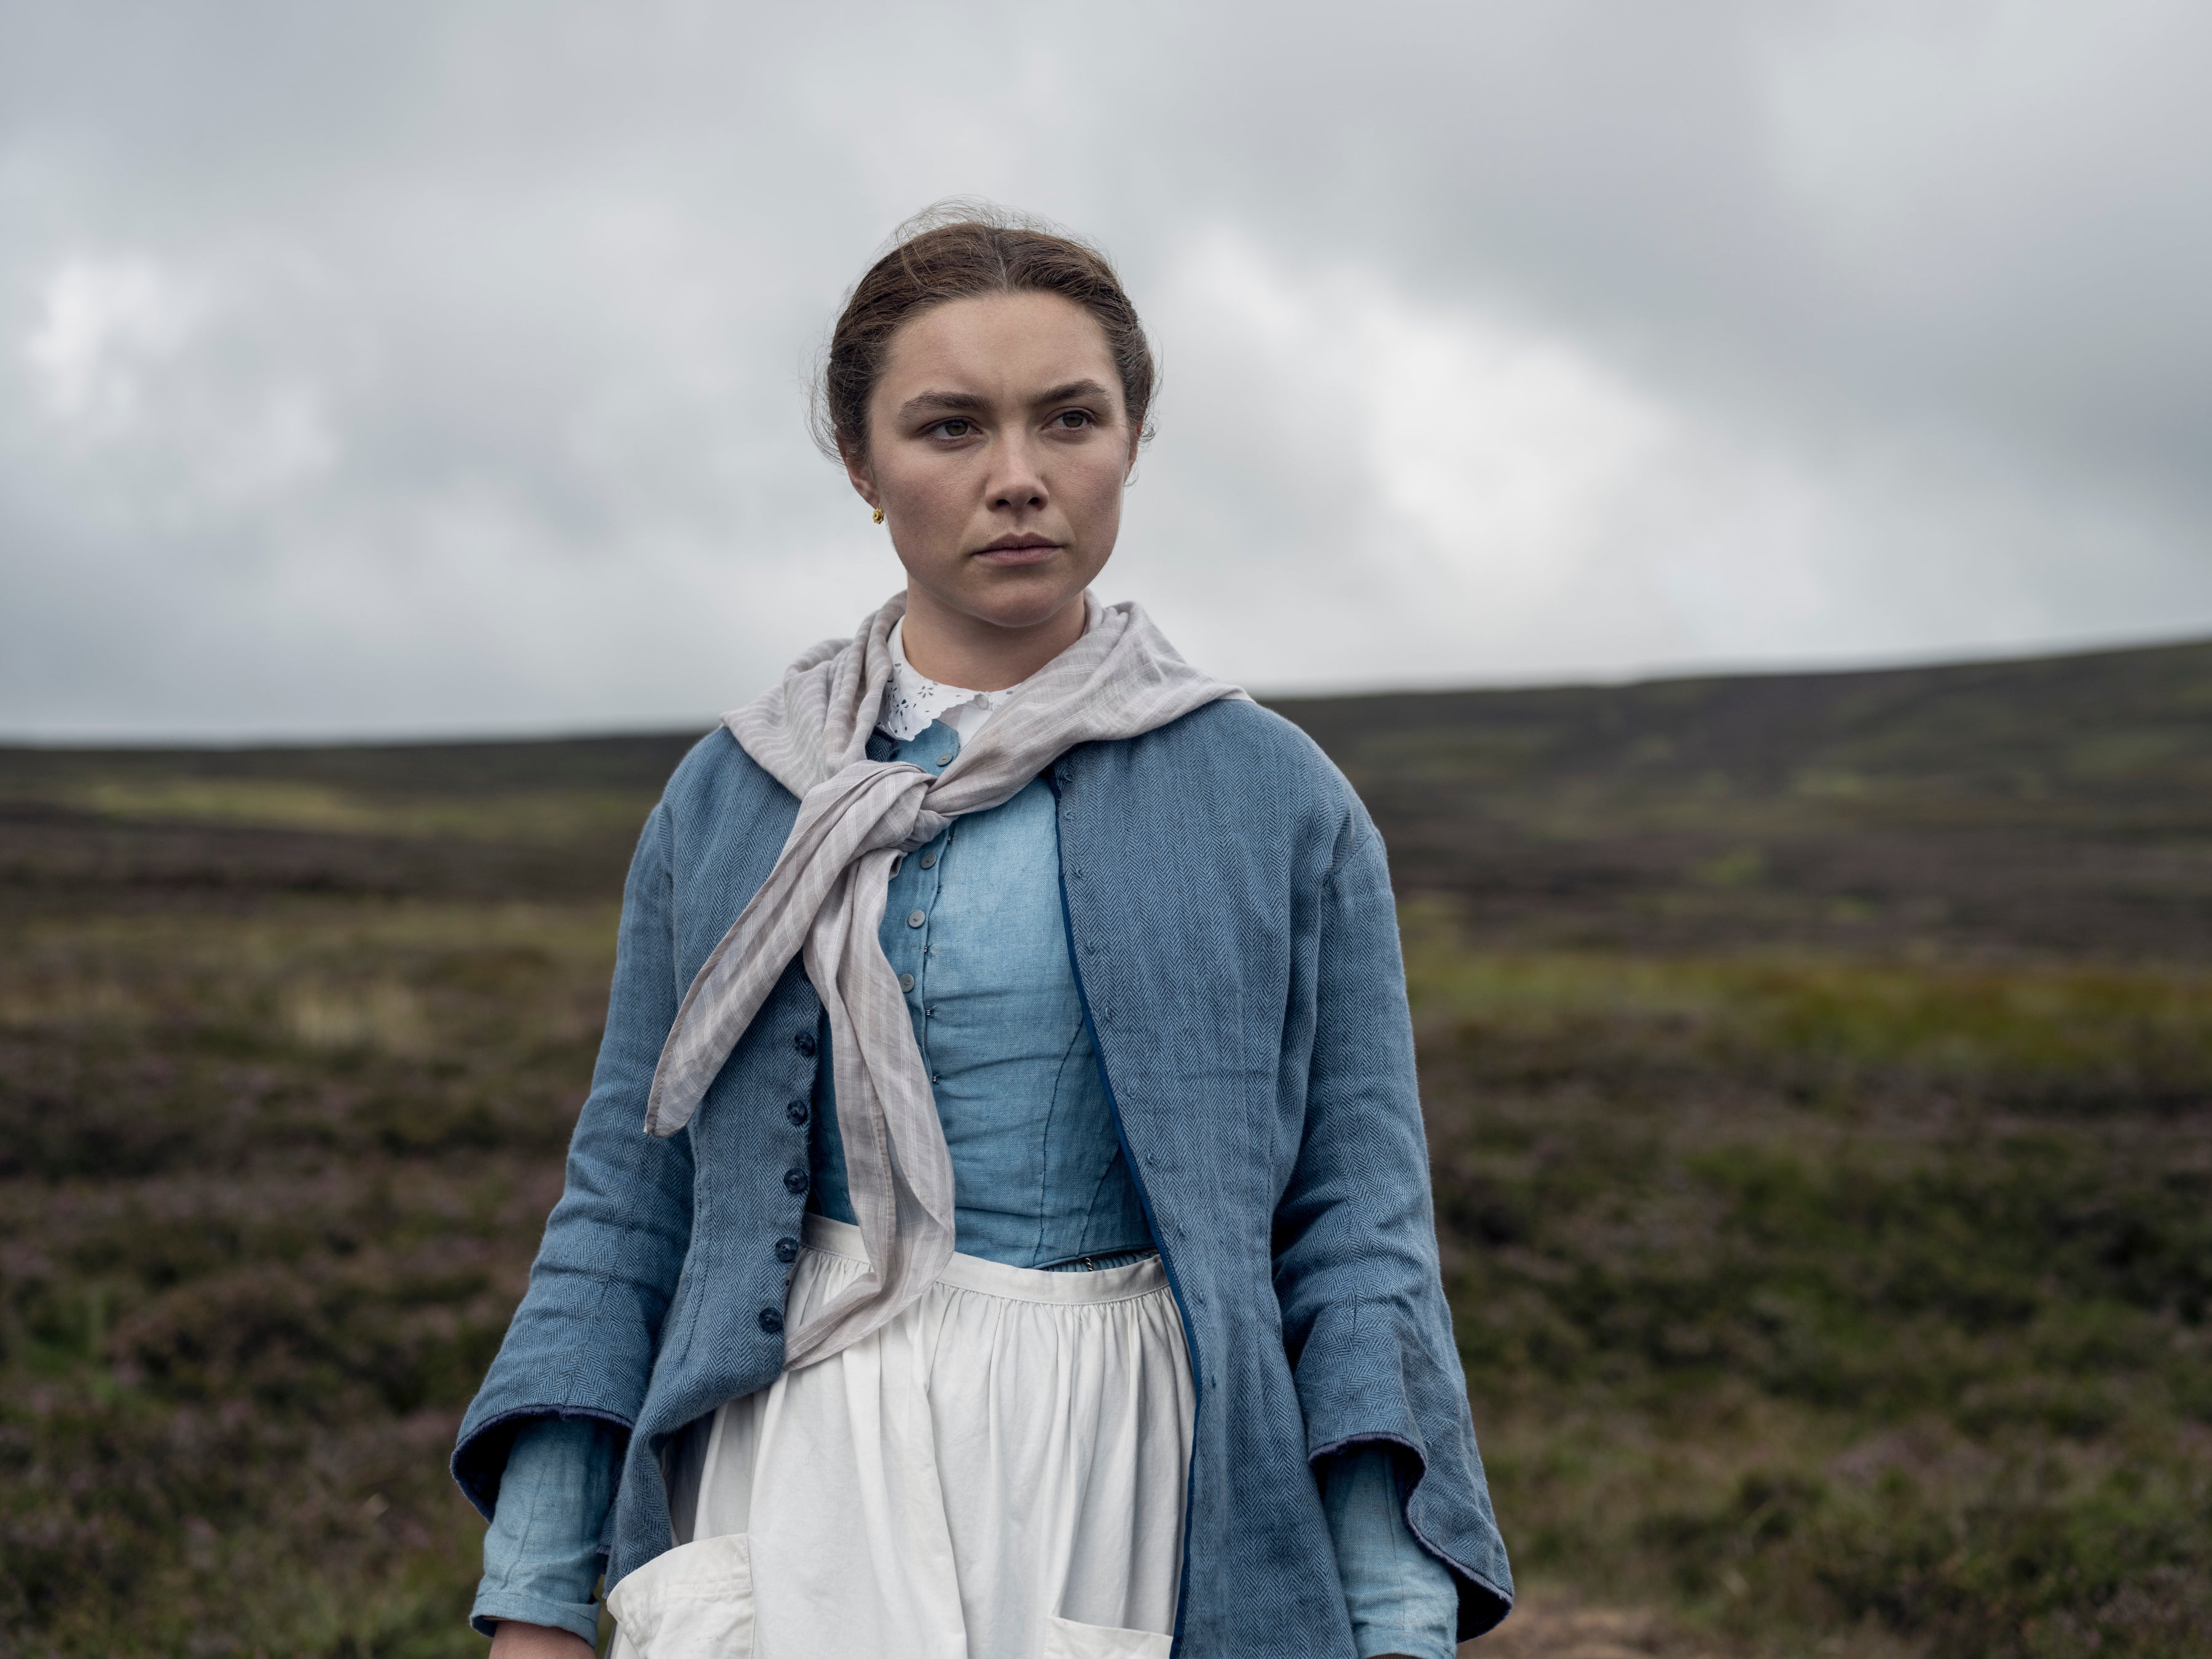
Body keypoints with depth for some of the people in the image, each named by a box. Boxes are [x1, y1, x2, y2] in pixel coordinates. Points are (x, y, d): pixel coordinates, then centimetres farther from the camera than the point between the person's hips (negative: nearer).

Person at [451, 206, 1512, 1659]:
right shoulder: (731, 802, 7)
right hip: (805, 1488, 1)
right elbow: (625, 1214, 8)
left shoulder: (1278, 800, 2)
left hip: (1125, 1493, -1)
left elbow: (1357, 1237, 0)